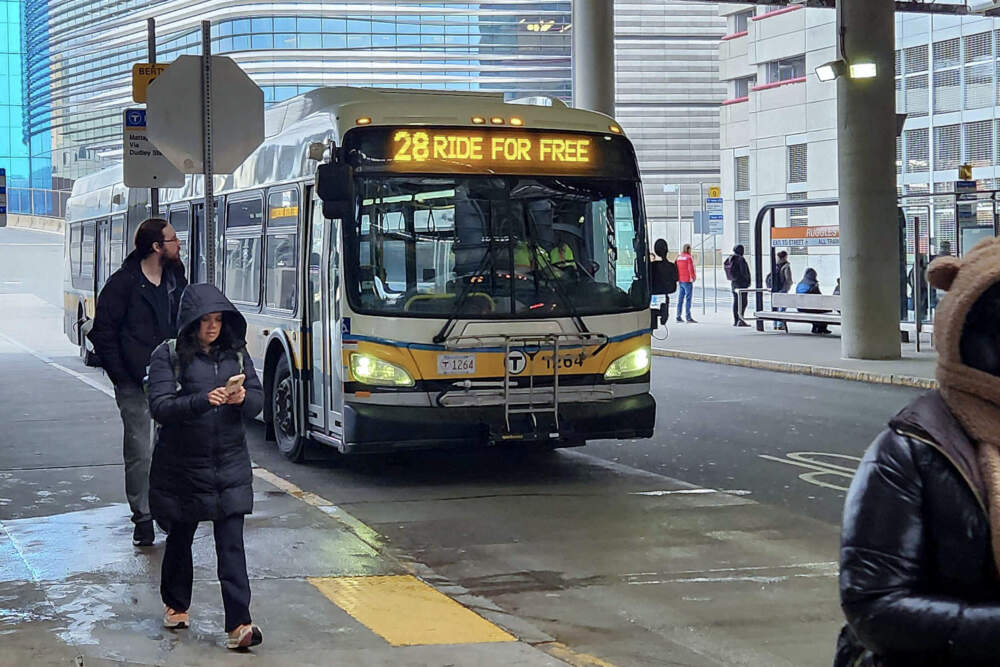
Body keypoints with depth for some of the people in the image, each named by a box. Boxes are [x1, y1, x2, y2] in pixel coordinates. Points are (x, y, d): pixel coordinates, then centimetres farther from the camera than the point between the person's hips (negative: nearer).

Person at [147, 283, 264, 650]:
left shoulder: (235, 352, 5)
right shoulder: (169, 355, -6)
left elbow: (258, 399, 3)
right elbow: (159, 406, -16)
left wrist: (242, 399, -20)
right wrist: (203, 401, -30)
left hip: (229, 465, 1)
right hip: (182, 465, -1)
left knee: (231, 543, -6)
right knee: (180, 536, 15)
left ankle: (238, 625, -10)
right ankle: (176, 605, 38)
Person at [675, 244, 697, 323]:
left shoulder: (678, 257, 10)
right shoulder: (689, 258, -10)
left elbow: (676, 268, 12)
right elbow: (691, 269, -14)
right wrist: (694, 277, -1)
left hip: (680, 281, 7)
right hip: (687, 281, -7)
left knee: (681, 298, 10)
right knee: (688, 298, -6)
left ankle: (678, 316, 10)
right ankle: (688, 317, -8)